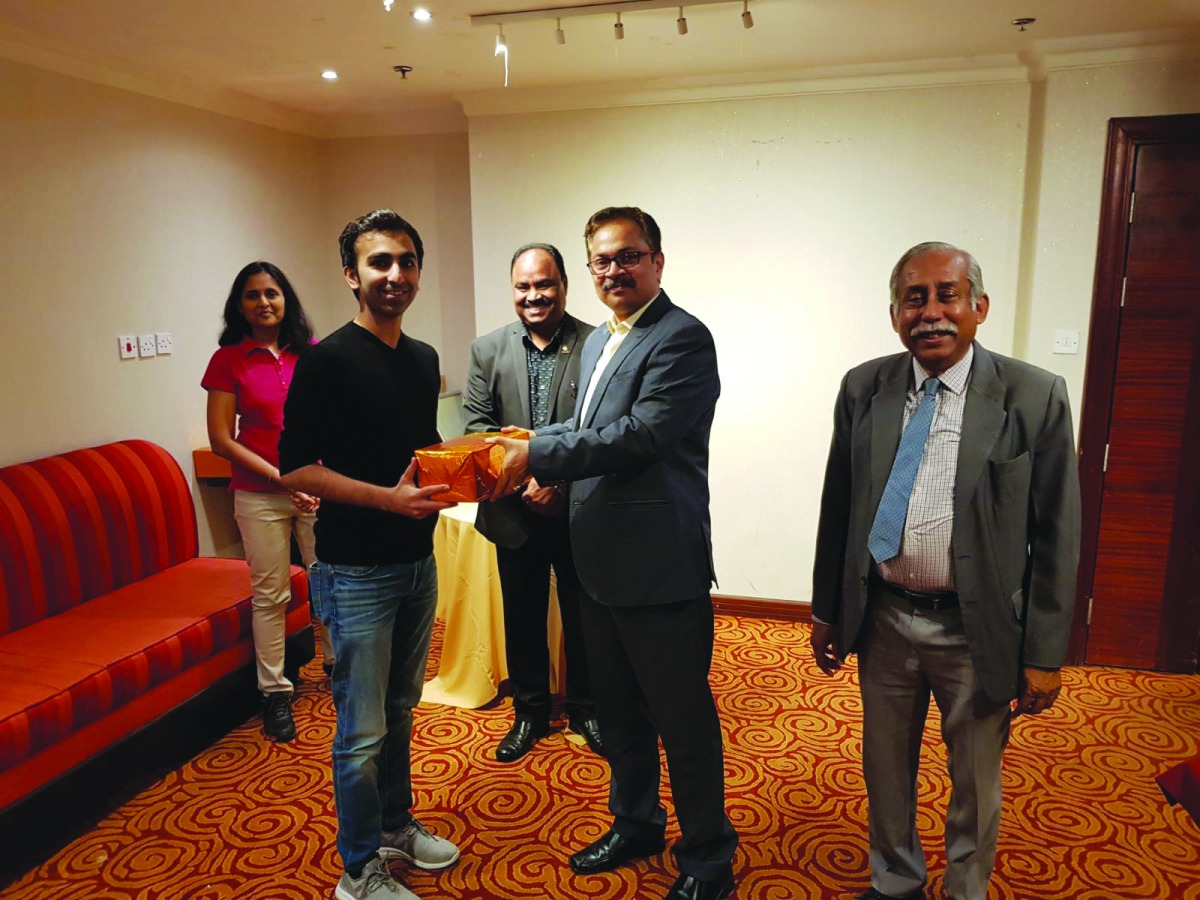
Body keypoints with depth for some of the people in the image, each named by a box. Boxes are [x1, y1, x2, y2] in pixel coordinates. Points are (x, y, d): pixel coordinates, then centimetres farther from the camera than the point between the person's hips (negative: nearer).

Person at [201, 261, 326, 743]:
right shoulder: (228, 360, -1)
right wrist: (281, 477, -12)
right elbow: (220, 439, -5)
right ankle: (275, 692, 18)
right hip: (260, 495, -2)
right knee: (270, 595, 4)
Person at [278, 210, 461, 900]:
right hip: (356, 571, -7)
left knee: (400, 709, 21)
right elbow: (297, 467, -15)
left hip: (417, 562, 7)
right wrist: (387, 497, -24)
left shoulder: (425, 359, 8)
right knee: (363, 730, 4)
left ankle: (397, 824, 40)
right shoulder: (328, 361, -13)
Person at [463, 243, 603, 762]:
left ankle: (586, 709, 34)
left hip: (579, 510, -2)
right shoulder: (487, 350, 3)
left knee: (583, 617, 13)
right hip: (515, 511, 3)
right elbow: (476, 427, -1)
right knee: (523, 618, 16)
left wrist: (558, 479, -20)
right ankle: (530, 712, 35)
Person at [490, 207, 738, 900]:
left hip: (660, 566, -9)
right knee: (619, 712, 23)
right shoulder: (598, 341, 15)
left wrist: (538, 455, -20)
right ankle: (636, 824, 43)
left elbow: (642, 435, -24)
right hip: (601, 563, 9)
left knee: (683, 721, 6)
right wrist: (548, 462, 3)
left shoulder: (682, 337, -14)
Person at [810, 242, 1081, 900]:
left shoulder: (1035, 397, -10)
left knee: (977, 784, 18)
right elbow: (837, 507, 4)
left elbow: (1056, 536, -7)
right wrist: (826, 611, 6)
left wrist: (1045, 654, -7)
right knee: (886, 771, 21)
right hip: (882, 620, 3)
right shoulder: (863, 389, -2)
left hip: (978, 630, -2)